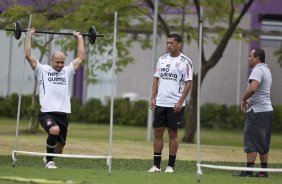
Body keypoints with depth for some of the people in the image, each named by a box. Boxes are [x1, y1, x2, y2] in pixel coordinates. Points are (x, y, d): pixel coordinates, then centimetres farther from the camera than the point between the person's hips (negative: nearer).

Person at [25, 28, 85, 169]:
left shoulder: (67, 71, 17)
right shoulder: (42, 70, 5)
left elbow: (80, 57, 24)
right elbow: (28, 55, -1)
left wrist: (79, 38, 28)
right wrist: (29, 36, 3)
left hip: (62, 114, 5)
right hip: (47, 113, -5)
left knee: (59, 148, 7)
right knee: (55, 130, -36)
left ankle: (48, 157, 43)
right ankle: (49, 160, -13)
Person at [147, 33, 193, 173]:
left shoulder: (185, 61, -5)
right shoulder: (162, 59, 10)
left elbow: (188, 83, -8)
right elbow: (156, 79, 14)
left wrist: (180, 101, -15)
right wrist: (153, 98, 5)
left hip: (175, 104, -5)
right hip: (160, 103, 5)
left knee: (172, 134, 0)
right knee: (157, 132, 3)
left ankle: (171, 165, 6)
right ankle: (156, 165, 9)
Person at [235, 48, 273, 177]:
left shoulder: (257, 70, -13)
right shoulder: (266, 70, 19)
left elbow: (252, 89, -28)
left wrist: (243, 100, -13)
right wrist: (248, 101, 9)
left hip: (257, 111, -10)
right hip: (267, 109, 10)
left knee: (251, 141, -8)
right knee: (263, 143, 11)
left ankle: (249, 170, -11)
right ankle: (264, 170, 11)